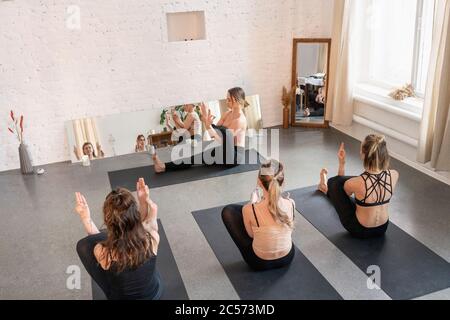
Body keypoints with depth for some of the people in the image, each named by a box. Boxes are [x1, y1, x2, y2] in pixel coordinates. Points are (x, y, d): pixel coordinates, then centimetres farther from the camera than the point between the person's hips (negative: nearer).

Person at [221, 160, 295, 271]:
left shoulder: (250, 210, -29)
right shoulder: (290, 204, -20)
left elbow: (251, 234, -10)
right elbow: (289, 229, 0)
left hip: (260, 263, -3)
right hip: (288, 258, 3)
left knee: (227, 211, 7)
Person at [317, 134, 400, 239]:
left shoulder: (357, 183, -32)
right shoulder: (394, 175, -21)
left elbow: (340, 183, -6)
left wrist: (342, 162, -7)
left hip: (359, 231, -4)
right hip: (382, 229, 5)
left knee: (334, 182, 8)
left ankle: (326, 187, 49)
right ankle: (327, 188, 54)